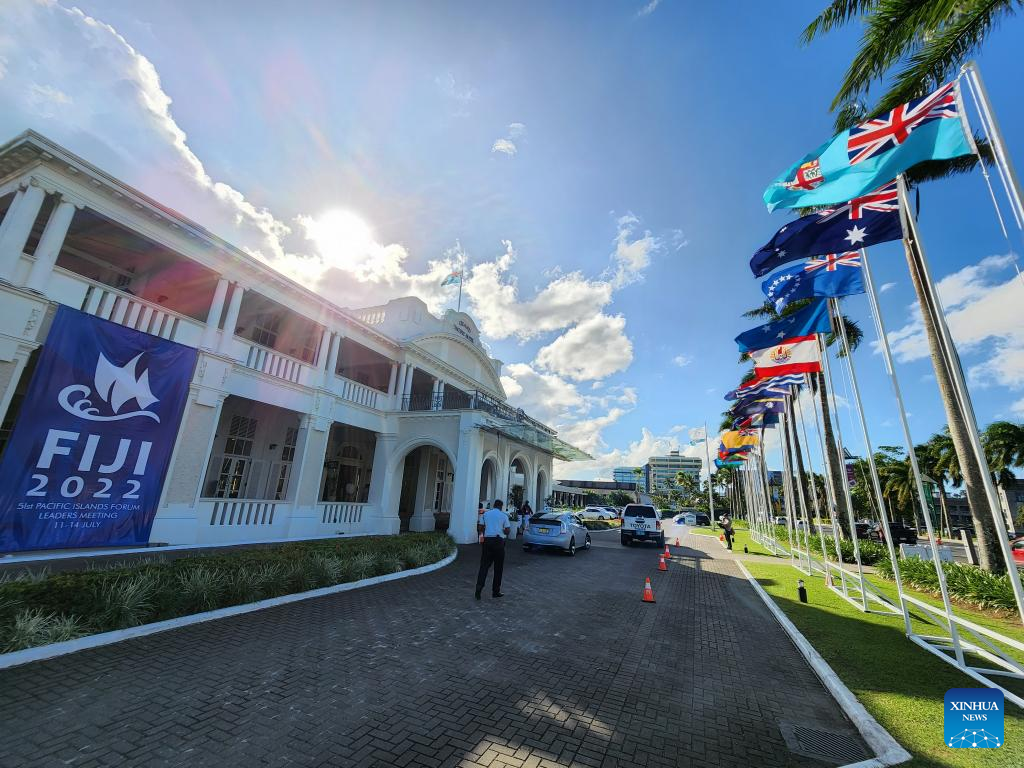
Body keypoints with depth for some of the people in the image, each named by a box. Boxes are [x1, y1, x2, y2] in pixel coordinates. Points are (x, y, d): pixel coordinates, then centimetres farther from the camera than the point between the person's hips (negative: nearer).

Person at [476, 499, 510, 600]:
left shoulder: (486, 513, 8)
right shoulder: (504, 515, 1)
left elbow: (480, 528, 6)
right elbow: (507, 531, -2)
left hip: (487, 540, 2)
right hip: (499, 541, -2)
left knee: (484, 566, 4)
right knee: (498, 567, 9)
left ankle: (479, 587, -11)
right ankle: (495, 591, 14)